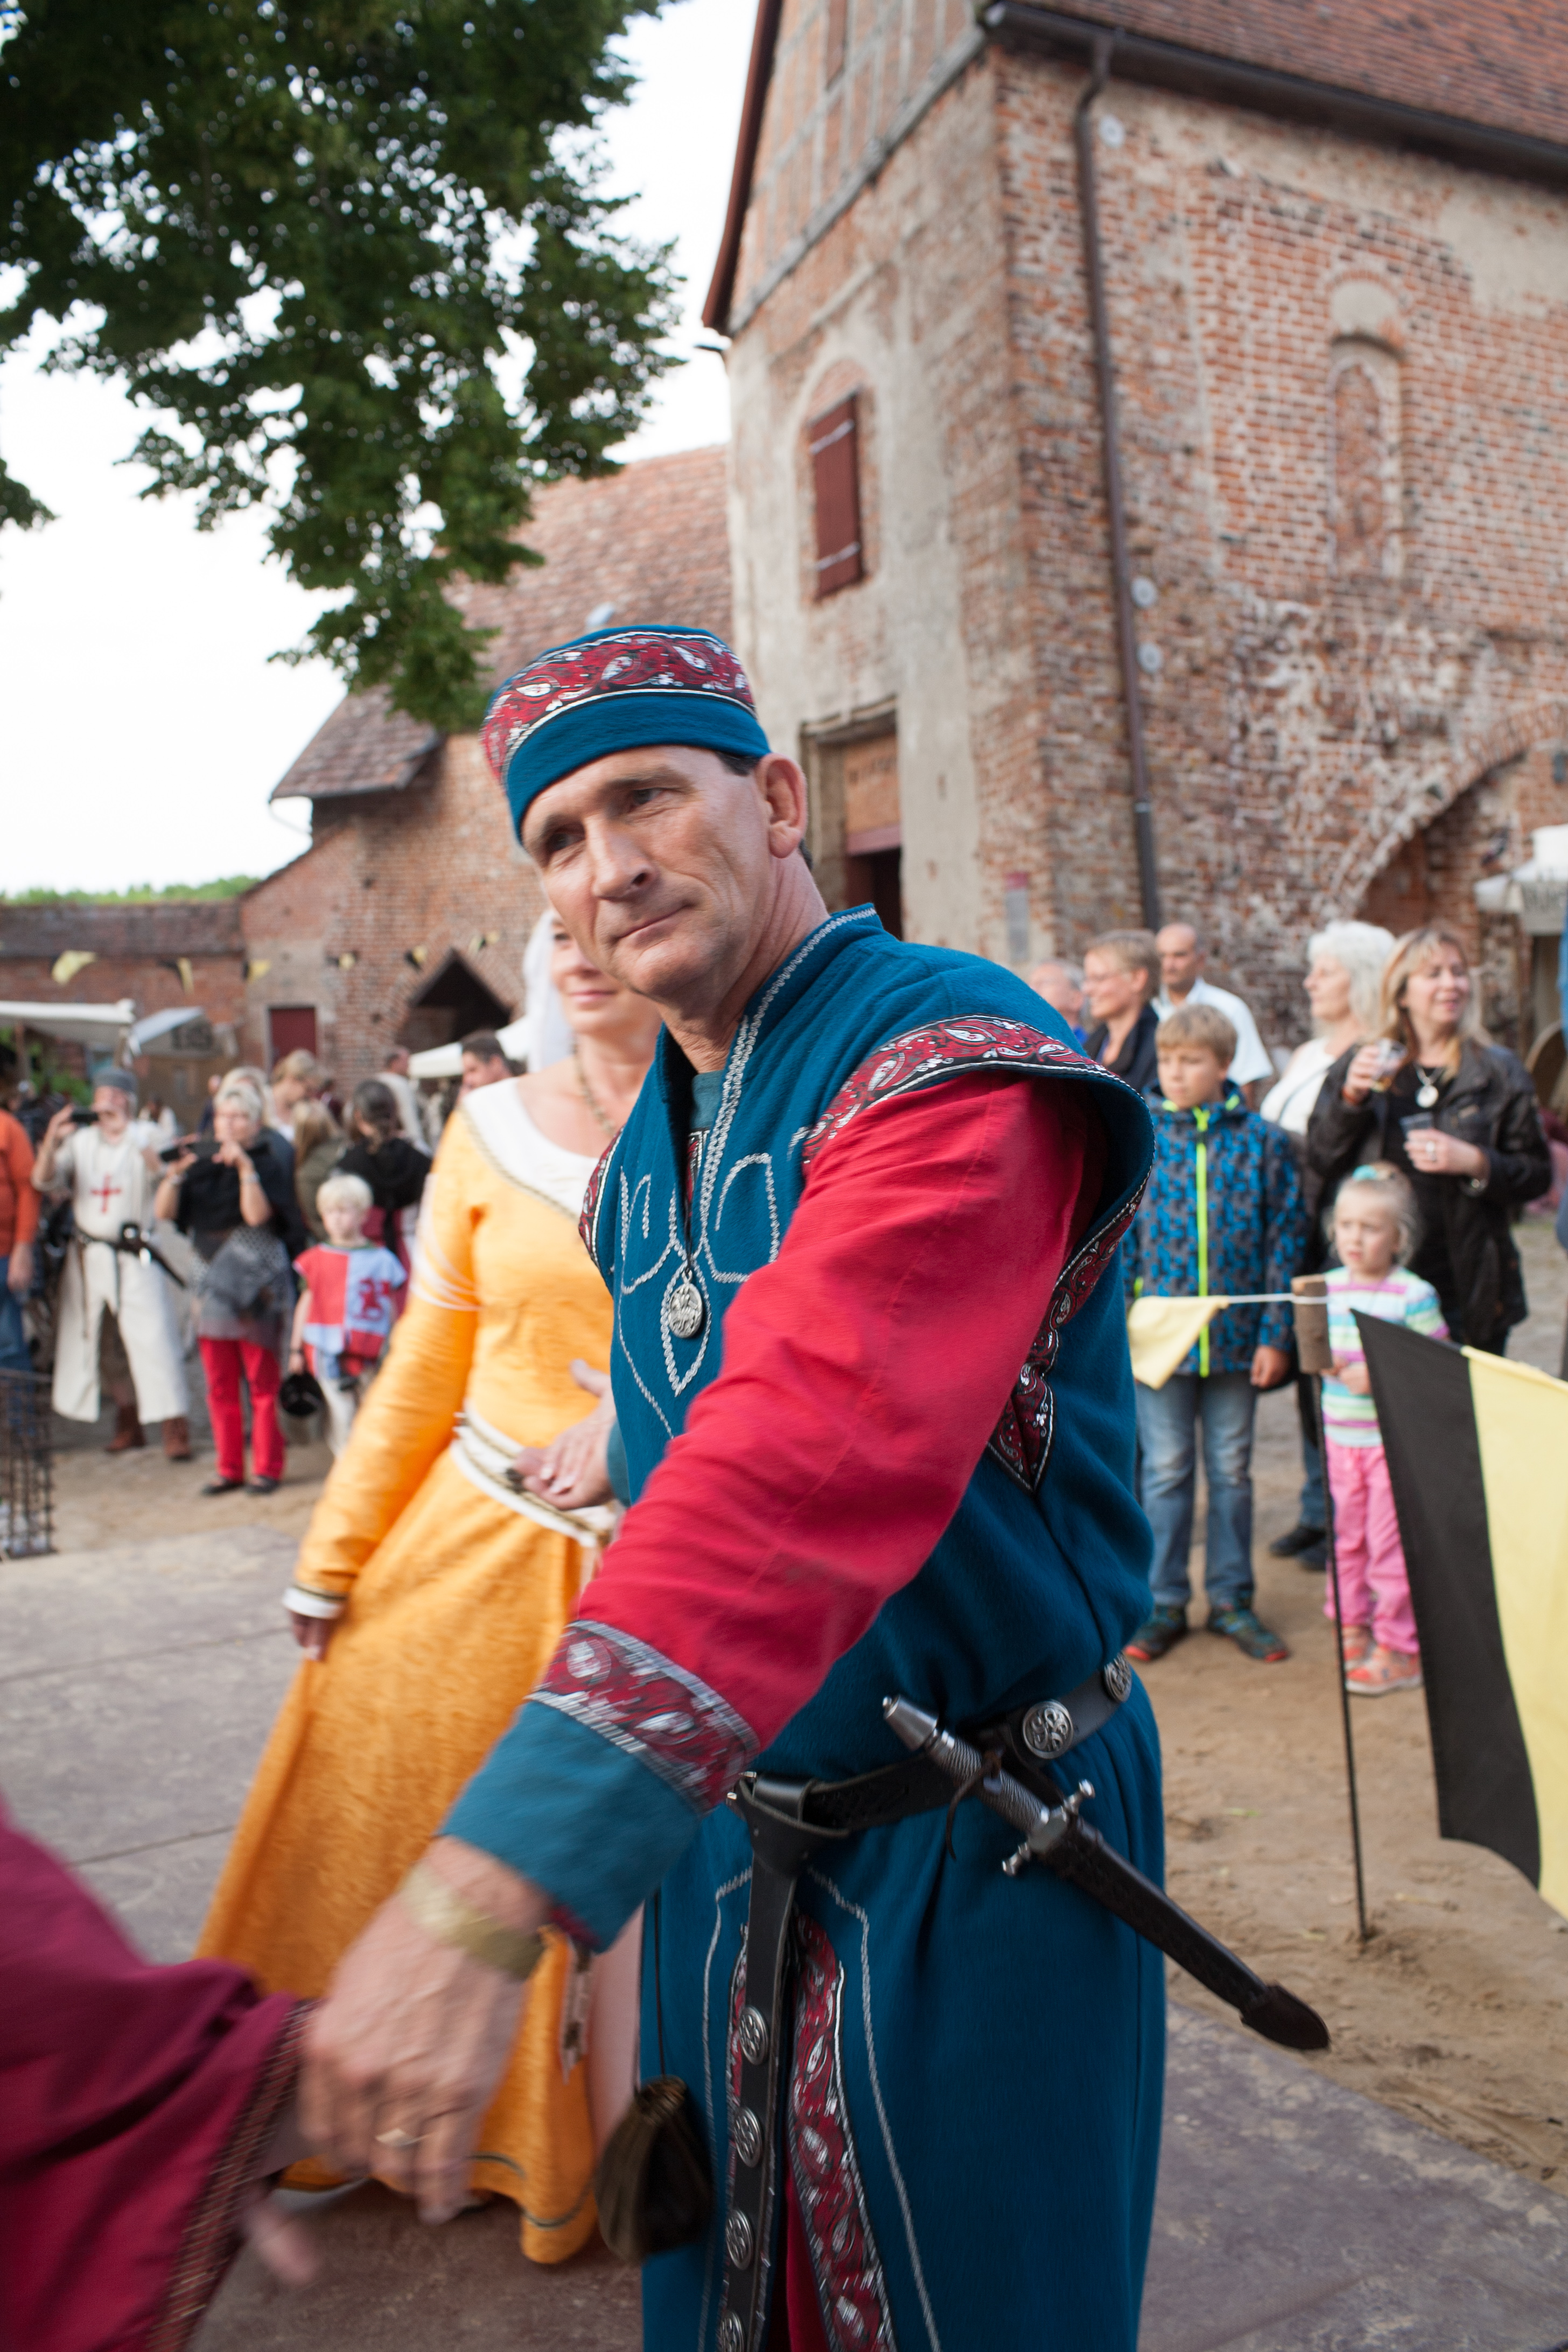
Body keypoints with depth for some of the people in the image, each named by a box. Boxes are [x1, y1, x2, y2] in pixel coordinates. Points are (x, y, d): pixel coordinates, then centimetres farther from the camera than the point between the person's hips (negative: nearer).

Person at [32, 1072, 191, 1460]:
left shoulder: (146, 1138, -1)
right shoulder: (80, 1140, 8)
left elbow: (161, 1169, -21)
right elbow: (44, 1181, 0)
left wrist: (127, 1131, -29)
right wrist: (52, 1140, -17)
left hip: (135, 1256, -4)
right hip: (88, 1255, 4)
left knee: (152, 1337, -12)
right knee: (102, 1343, 10)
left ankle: (175, 1428, -11)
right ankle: (129, 1423, 23)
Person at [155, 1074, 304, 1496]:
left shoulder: (268, 1161, -3)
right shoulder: (204, 1164, 10)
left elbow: (258, 1214, -18)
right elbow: (166, 1212, 4)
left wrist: (246, 1167, -25)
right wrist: (175, 1177, -13)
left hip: (256, 1283, -5)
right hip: (213, 1281, 5)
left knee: (262, 1382, -1)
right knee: (220, 1383, 8)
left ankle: (267, 1467, 6)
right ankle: (229, 1468, 16)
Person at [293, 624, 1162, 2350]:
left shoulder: (955, 1067, -25)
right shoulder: (642, 1143, 3)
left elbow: (811, 1459, -40)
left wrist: (492, 1886, -46)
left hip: (973, 1857, -7)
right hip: (727, 1829, 7)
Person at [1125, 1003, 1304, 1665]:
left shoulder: (1262, 1143, -1)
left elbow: (1284, 1240, 0)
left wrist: (1275, 1336, -4)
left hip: (1235, 1337, 0)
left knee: (1231, 1470, 12)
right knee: (1165, 1470, 8)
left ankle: (1231, 1600, 26)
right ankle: (1164, 1604, 20)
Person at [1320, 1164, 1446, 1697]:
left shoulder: (1414, 1295, -12)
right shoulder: (1329, 1287, 6)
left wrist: (1377, 1378, -22)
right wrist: (1326, 1363, -6)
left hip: (1395, 1440, -5)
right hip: (1341, 1437, 6)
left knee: (1390, 1543, -1)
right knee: (1346, 1537, 14)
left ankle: (1399, 1648, 11)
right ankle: (1353, 1628, 30)